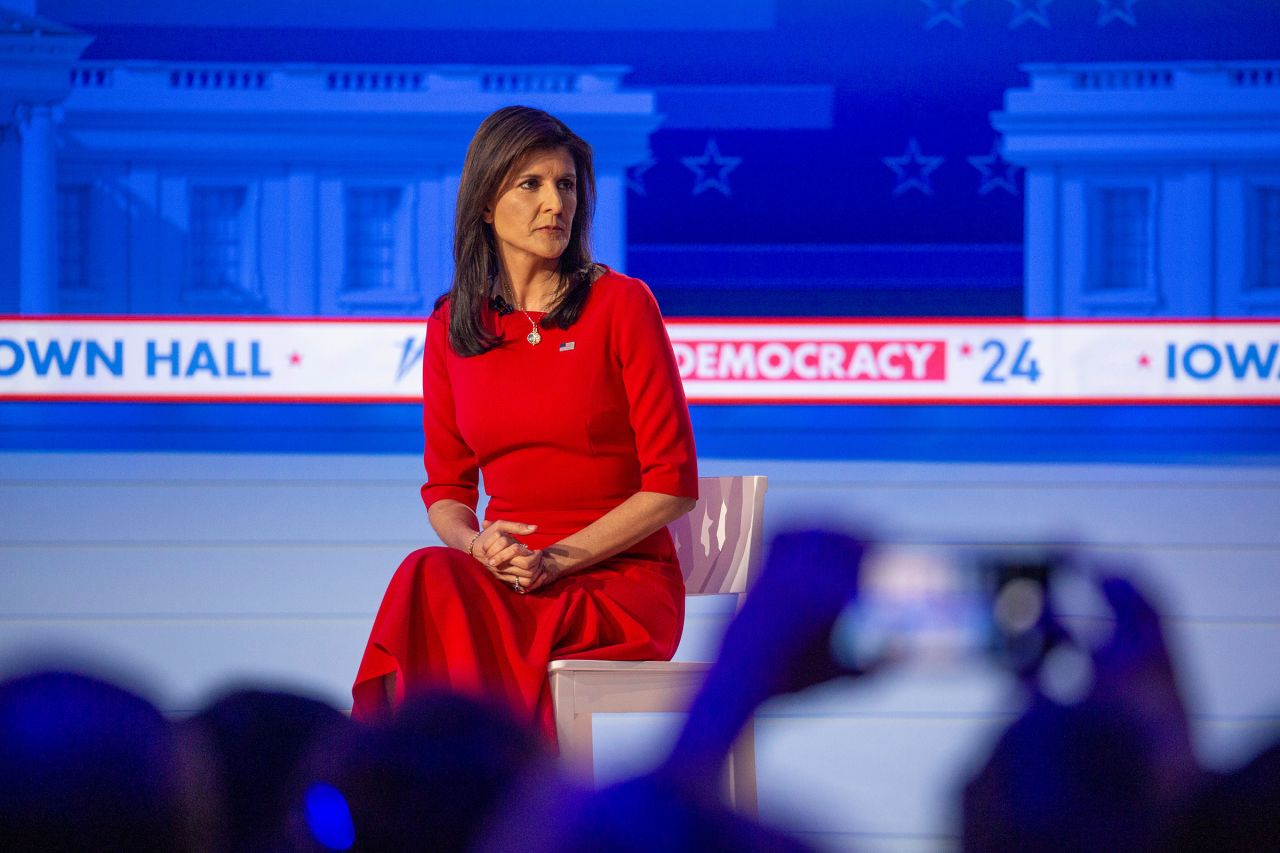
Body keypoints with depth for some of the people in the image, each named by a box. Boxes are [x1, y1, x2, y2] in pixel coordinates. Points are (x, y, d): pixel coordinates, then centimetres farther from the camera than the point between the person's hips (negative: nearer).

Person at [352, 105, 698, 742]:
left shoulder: (622, 305, -1)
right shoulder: (452, 326, 12)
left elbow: (673, 483, -4)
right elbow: (446, 487, 15)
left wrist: (557, 559, -14)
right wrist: (475, 544, -10)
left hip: (623, 579, -4)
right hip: (506, 583, 4)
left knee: (429, 587, -32)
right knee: (432, 578, -33)